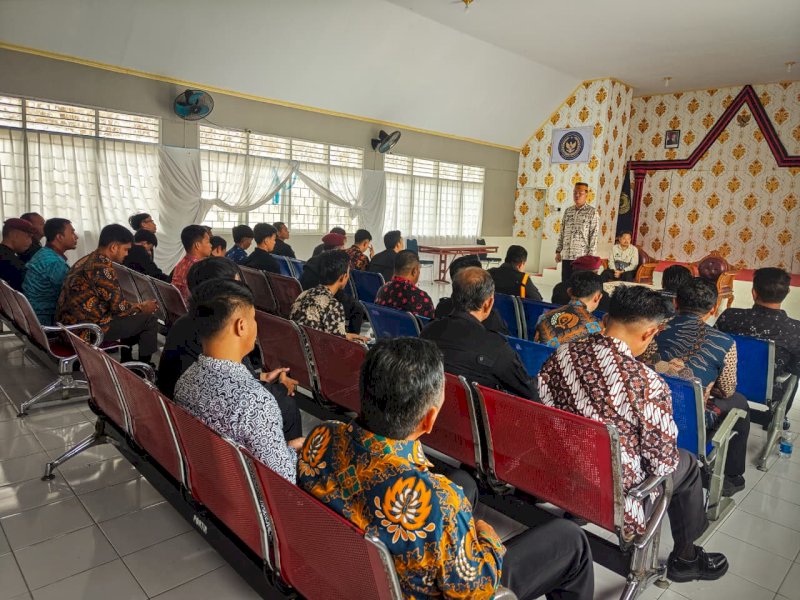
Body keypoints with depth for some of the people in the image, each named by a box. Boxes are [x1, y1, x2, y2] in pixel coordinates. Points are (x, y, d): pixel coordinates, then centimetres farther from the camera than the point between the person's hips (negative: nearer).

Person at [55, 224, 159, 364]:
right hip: (85, 330, -10)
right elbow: (120, 307, -16)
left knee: (131, 317, 25)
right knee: (148, 319, -1)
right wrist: (142, 307, 3)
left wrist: (137, 306, 14)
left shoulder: (87, 260, 12)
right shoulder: (103, 267, -19)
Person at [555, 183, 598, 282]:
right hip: (566, 255, 4)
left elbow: (594, 235, -5)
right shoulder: (568, 211, 13)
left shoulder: (592, 212, -1)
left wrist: (591, 254, -11)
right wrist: (558, 251, 10)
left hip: (582, 256, -4)